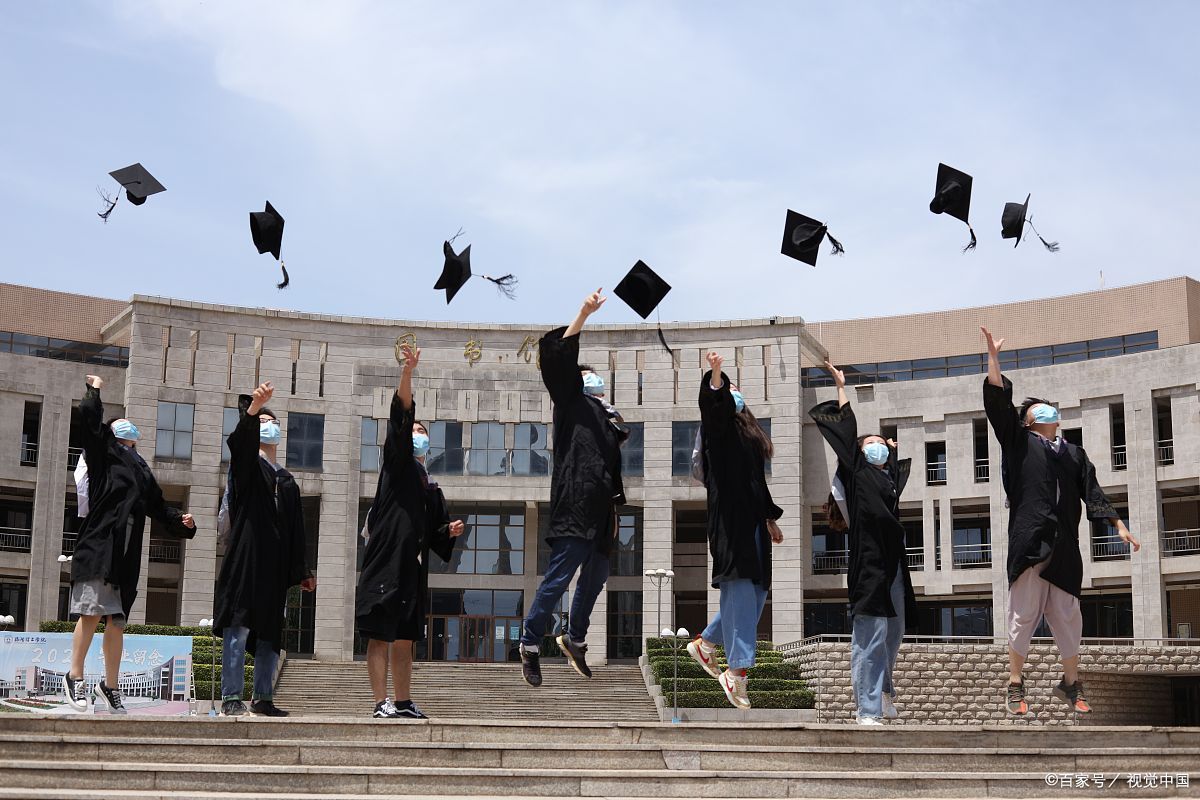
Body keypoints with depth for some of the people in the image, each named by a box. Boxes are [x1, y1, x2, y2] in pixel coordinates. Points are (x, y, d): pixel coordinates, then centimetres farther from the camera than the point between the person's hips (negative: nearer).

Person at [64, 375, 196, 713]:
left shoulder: (142, 472, 21)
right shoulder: (103, 455, 6)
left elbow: (158, 507, 25)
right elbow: (89, 417, -3)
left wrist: (181, 521, 9)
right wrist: (94, 390, 12)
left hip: (126, 555, 5)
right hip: (97, 547, -5)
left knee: (116, 620, 7)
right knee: (93, 611, -13)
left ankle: (110, 685, 14)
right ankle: (76, 676, -2)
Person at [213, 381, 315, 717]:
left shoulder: (287, 481, 23)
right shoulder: (246, 464, 7)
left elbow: (296, 530, 23)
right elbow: (241, 439, -17)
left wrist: (302, 571, 20)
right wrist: (253, 408, -35)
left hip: (275, 563, 6)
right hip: (245, 557, -6)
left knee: (270, 632, 6)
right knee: (238, 625, -10)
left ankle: (263, 698, 12)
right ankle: (231, 698, -11)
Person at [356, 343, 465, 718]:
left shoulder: (431, 488, 23)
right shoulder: (396, 462, 5)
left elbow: (436, 533, 26)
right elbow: (401, 414, -8)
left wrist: (450, 531, 3)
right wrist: (408, 371, -20)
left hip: (413, 567, 7)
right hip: (385, 560, -7)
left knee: (405, 638, 10)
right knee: (380, 635, -7)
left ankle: (403, 702, 15)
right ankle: (381, 702, -9)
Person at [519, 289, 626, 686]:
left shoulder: (609, 416, 22)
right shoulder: (571, 401, 4)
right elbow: (558, 358, -9)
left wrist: (616, 506, 19)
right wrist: (585, 313, -12)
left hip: (601, 510, 8)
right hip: (574, 507, -8)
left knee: (595, 578, 16)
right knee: (559, 577, -8)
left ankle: (575, 639, 33)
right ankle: (530, 644, 2)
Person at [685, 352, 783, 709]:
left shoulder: (748, 433, 23)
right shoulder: (719, 425, 0)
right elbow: (714, 403, -24)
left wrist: (771, 518, 28)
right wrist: (715, 376, -42)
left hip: (752, 521, 8)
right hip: (729, 517, -8)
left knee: (755, 592, 10)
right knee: (740, 590, -14)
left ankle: (705, 643, 25)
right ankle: (736, 670, -14)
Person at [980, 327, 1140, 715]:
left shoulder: (1073, 453, 20)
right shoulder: (1019, 442, 9)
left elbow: (1093, 493, 18)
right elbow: (997, 401, 0)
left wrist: (1119, 526, 10)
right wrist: (993, 357, -4)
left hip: (1064, 545, 4)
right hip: (1029, 540, -4)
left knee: (1068, 616, 6)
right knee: (1024, 614, -4)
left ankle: (1071, 684, 18)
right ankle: (1016, 686, 2)